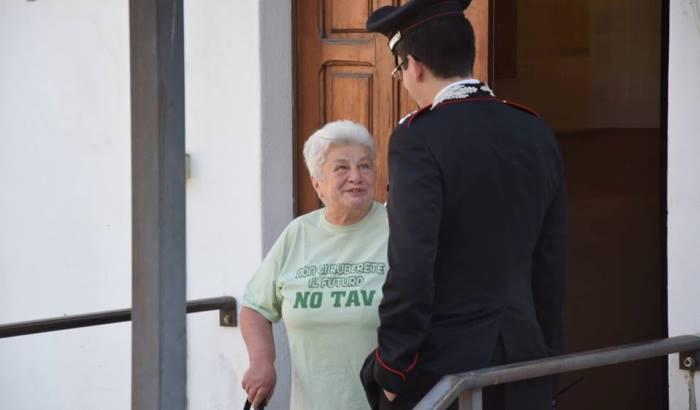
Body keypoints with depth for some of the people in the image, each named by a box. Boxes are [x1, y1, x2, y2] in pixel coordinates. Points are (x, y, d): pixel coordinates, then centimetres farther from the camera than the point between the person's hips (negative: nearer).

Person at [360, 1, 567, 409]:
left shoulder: (419, 138, -13)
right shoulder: (537, 134, 7)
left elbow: (411, 268, -17)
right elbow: (551, 263, 12)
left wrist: (391, 372, -10)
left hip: (441, 365, -6)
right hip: (521, 360, 6)